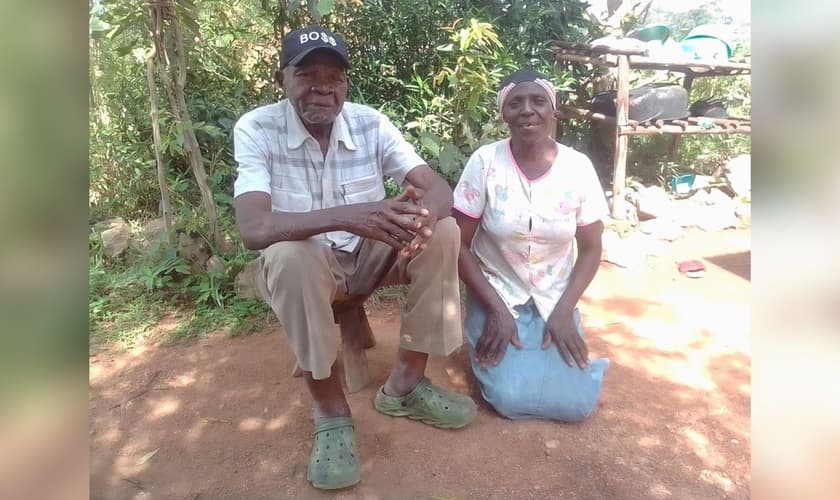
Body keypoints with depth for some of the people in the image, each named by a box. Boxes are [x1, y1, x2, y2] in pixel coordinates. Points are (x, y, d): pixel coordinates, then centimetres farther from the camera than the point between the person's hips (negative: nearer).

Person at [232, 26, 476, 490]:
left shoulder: (371, 123, -9)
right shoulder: (256, 129, -16)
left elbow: (439, 190, -14)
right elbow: (253, 229, -30)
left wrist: (422, 214, -40)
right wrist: (343, 216, -45)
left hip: (369, 256, 3)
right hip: (303, 266, -3)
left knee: (443, 231, -19)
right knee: (290, 255, -36)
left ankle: (404, 384, -7)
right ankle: (330, 410, -16)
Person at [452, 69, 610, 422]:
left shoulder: (578, 167, -7)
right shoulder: (485, 162, -13)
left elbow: (590, 250, 1)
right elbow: (458, 245, -10)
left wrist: (563, 312, -11)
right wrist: (496, 309, -16)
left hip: (554, 300, 2)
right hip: (496, 296, -2)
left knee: (577, 402, -13)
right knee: (511, 397, -20)